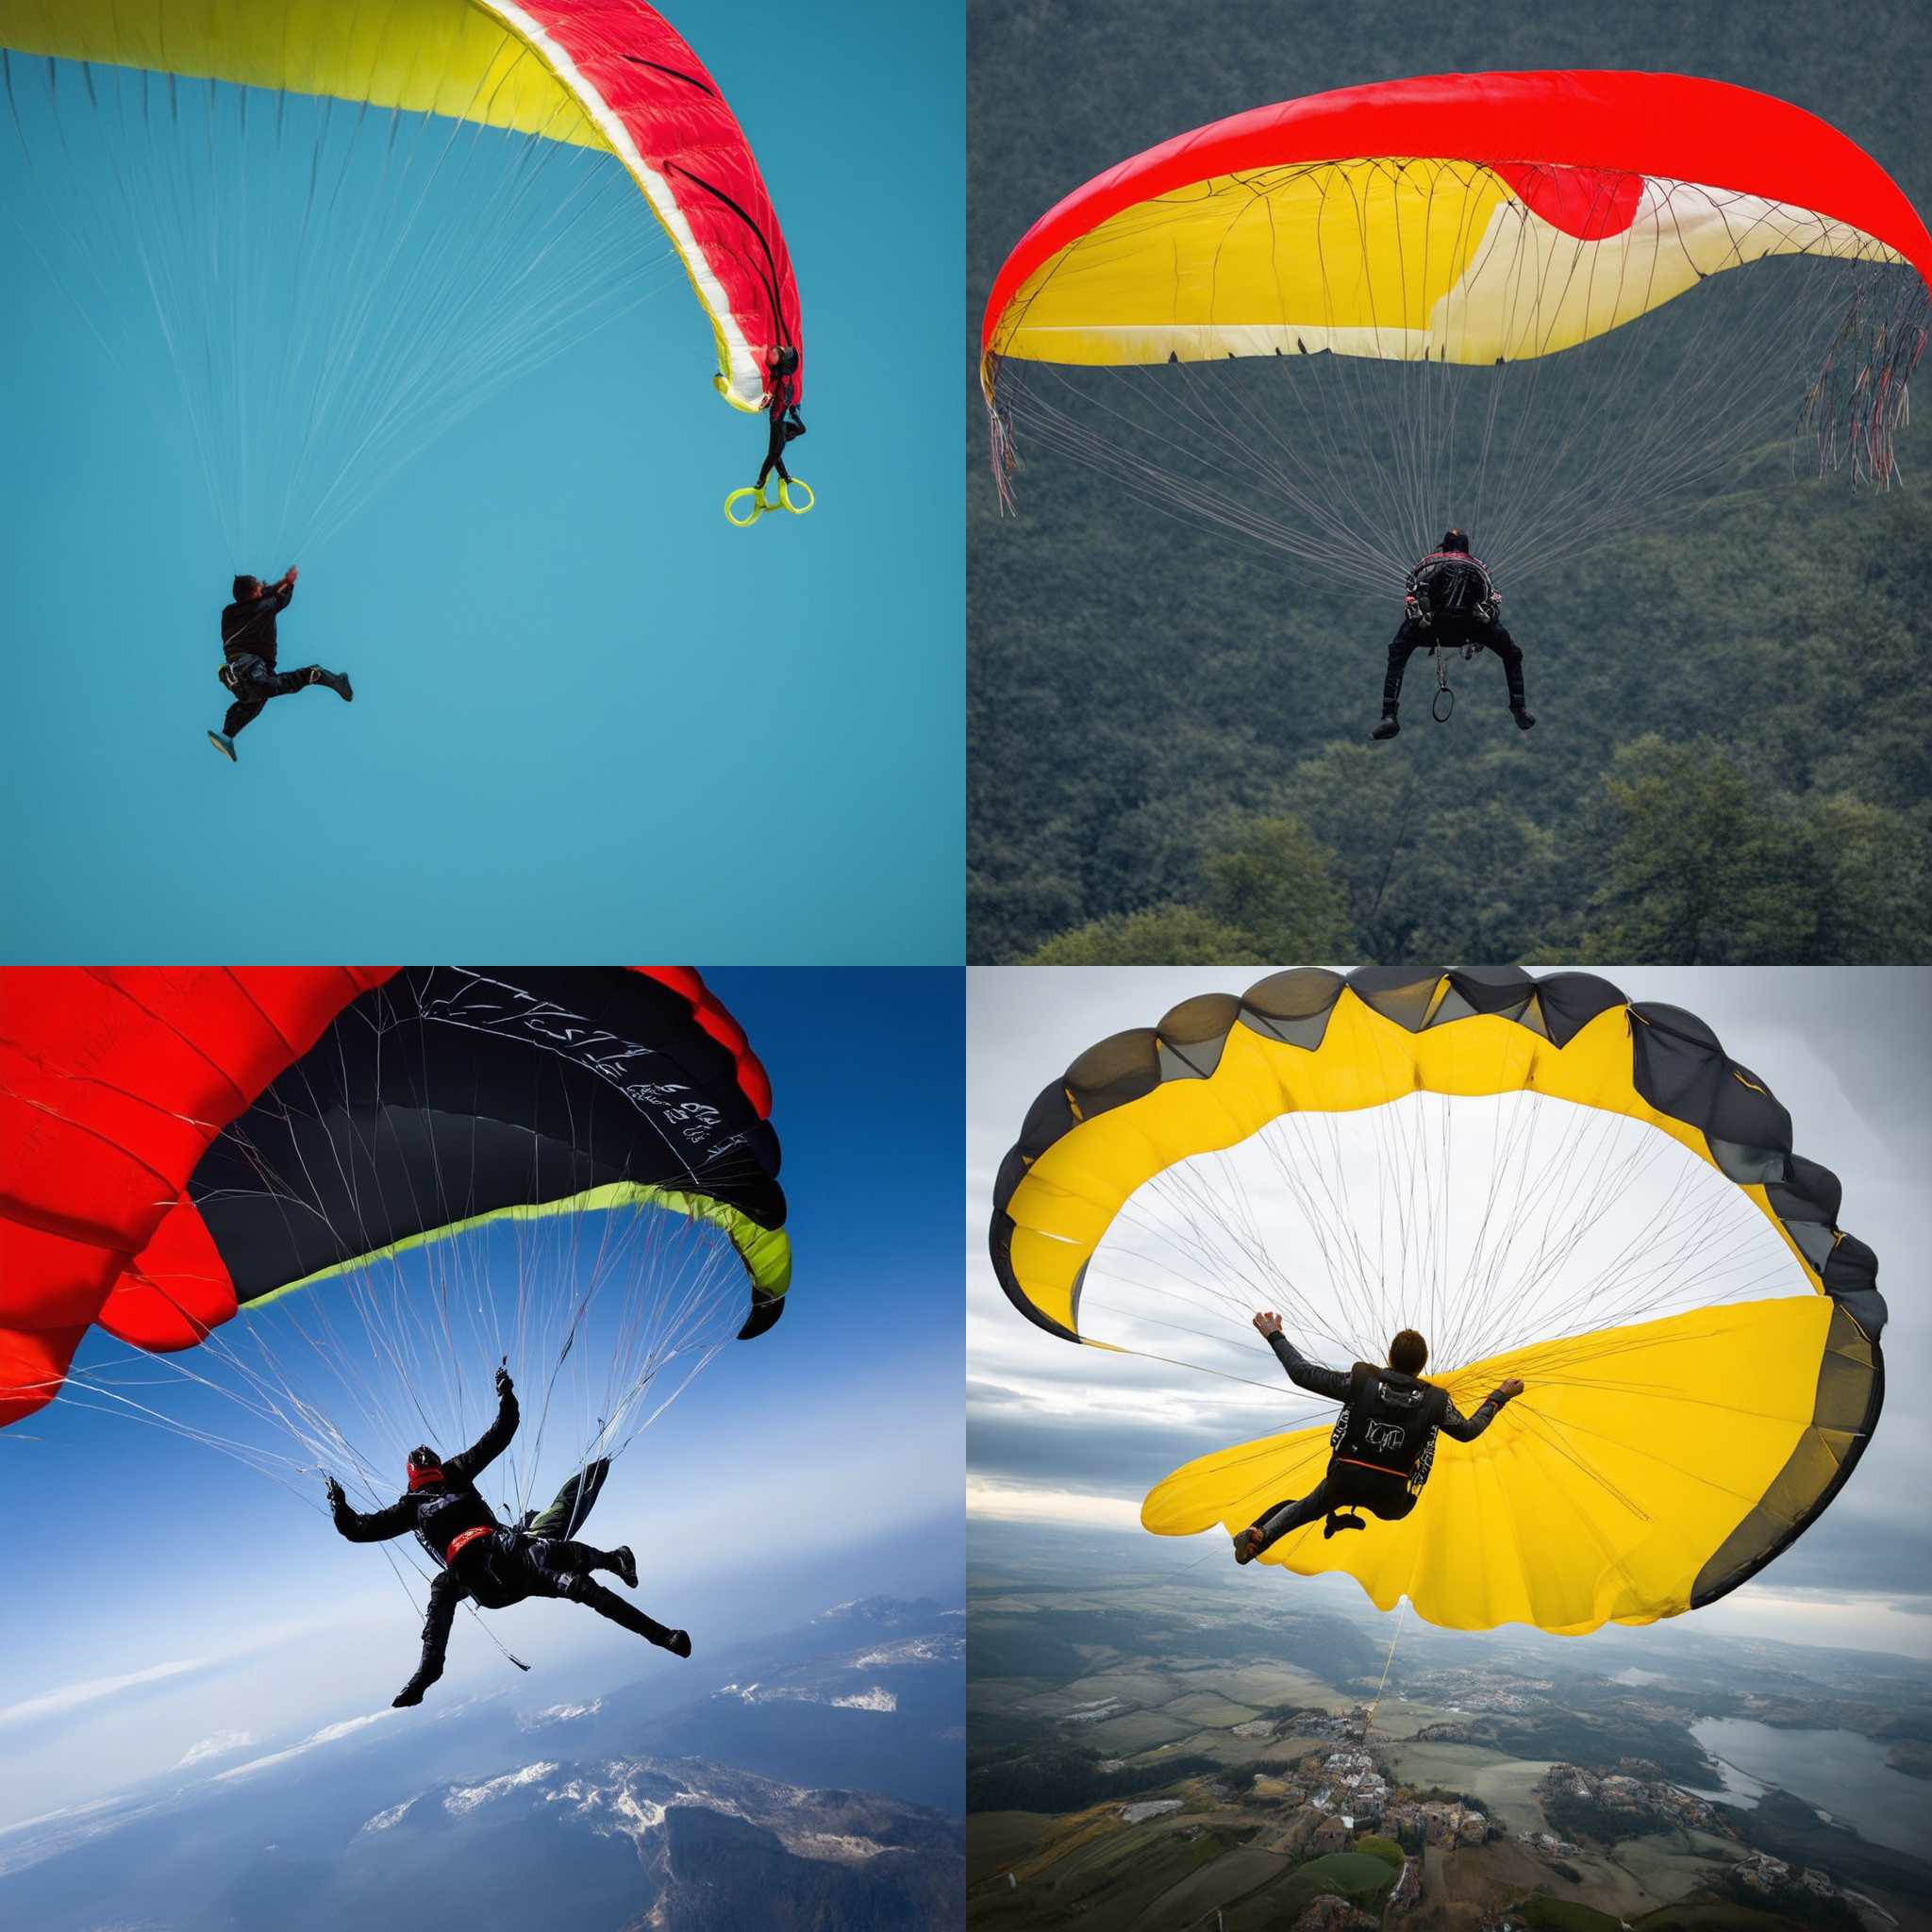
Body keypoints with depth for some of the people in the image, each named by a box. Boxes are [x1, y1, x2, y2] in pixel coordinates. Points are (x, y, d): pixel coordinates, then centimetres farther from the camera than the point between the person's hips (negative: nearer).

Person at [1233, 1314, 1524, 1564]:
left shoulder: (1361, 1380, -10)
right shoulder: (1436, 1401, -7)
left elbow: (1302, 1374, -7)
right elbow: (1468, 1431, 12)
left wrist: (1275, 1336, 7)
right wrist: (1500, 1397, 25)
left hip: (1344, 1479, 0)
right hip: (1391, 1498, 0)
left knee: (1306, 1508, 25)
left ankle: (1259, 1533, 1)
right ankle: (1346, 1520, 10)